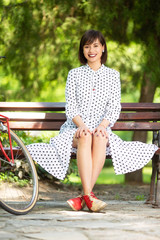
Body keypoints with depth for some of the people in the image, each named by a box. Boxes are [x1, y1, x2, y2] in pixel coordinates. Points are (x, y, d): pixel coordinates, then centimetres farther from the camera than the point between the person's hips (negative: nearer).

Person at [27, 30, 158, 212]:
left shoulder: (112, 75, 14)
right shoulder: (74, 74, 13)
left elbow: (114, 108, 4)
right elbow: (70, 107, 4)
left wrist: (102, 126, -16)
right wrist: (81, 125, -16)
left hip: (101, 128, 0)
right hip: (75, 127, 0)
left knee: (99, 138, -36)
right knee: (85, 137, -37)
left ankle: (84, 197, -40)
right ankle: (89, 196, -47)